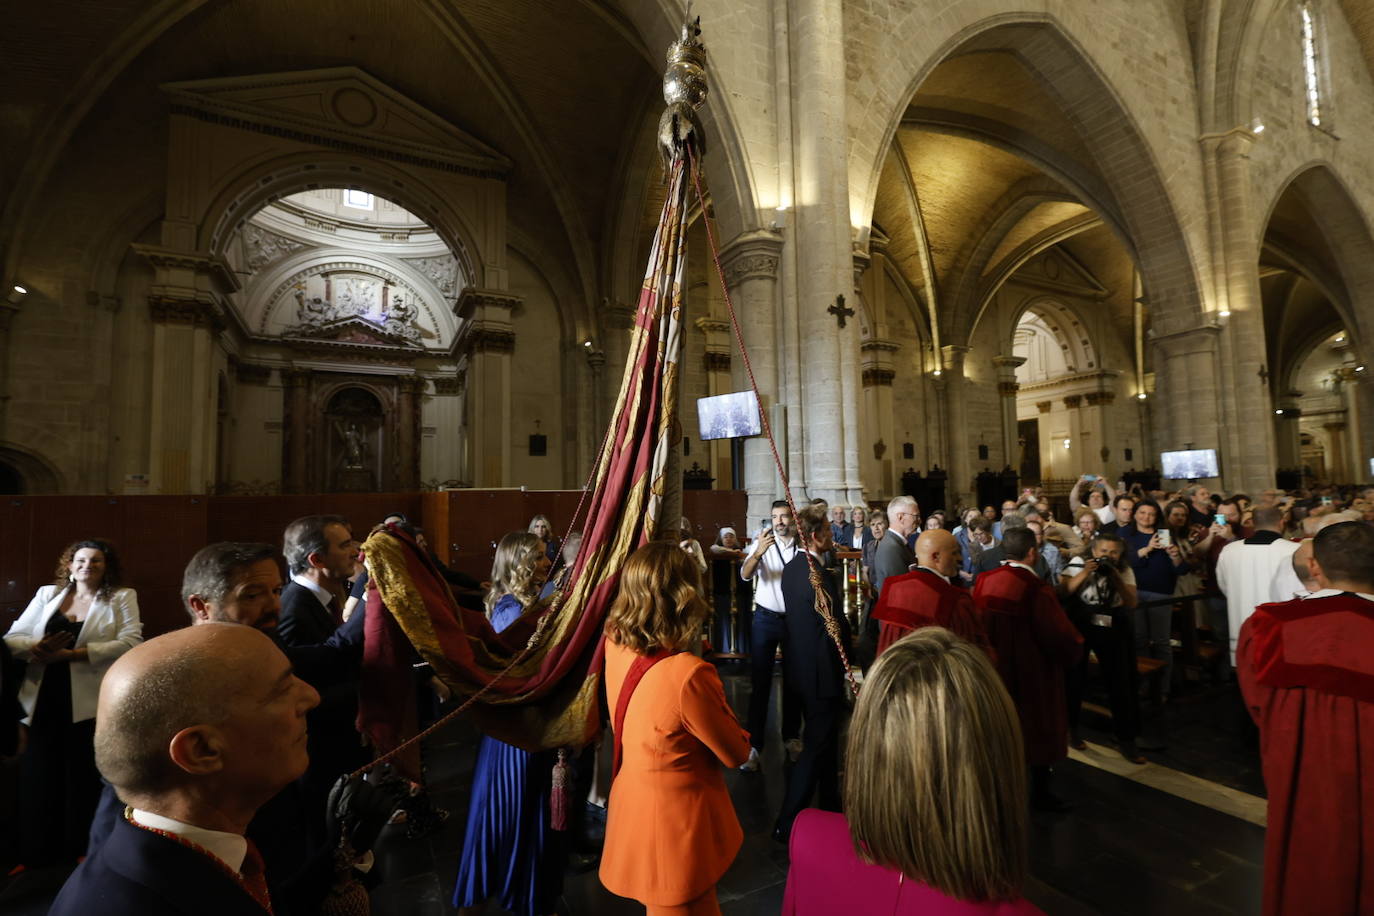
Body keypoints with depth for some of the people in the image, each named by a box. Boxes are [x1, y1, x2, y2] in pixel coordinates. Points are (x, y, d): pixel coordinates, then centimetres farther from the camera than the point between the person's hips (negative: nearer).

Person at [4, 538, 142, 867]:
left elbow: (130, 642, -13)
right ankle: (36, 854, 28)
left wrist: (69, 654, -17)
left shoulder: (122, 597, -1)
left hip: (90, 703, -3)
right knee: (38, 777, 9)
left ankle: (81, 852, 25)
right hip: (44, 701, 3)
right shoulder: (47, 594, 11)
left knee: (84, 779, 8)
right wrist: (36, 648, -14)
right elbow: (13, 637, 8)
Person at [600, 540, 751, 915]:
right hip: (677, 828, -6)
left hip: (633, 811, 7)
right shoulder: (688, 673, -33)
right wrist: (718, 697, -5)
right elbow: (736, 754, -17)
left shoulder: (616, 644, -14)